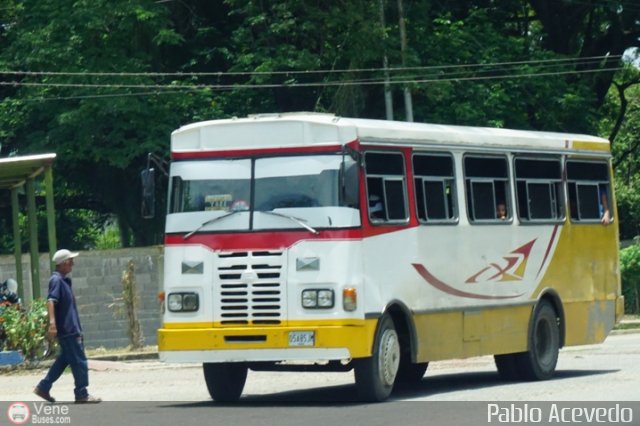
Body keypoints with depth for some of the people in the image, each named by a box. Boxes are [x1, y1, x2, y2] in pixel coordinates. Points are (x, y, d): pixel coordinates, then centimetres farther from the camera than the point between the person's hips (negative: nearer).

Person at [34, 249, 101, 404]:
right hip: (67, 329, -10)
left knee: (64, 359, 15)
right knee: (79, 361, -5)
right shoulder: (56, 280, -14)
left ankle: (43, 387, 18)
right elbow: (51, 300, -27)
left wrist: (77, 329, 32)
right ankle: (82, 394, 1)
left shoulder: (64, 280, 16)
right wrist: (52, 322, -40)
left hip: (70, 328, 10)